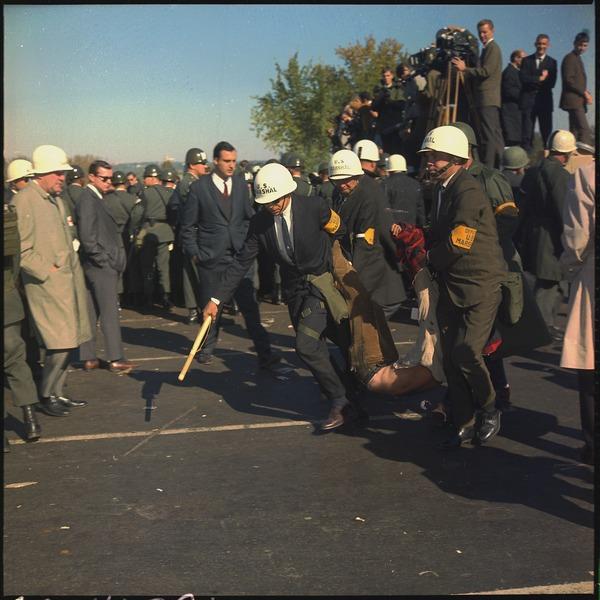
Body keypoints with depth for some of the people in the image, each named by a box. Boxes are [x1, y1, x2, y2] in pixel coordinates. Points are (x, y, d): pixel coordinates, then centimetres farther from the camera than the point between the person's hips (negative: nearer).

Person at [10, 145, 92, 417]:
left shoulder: (55, 199, 15)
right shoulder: (23, 201, -12)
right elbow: (20, 249, -16)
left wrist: (73, 267, 14)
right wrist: (47, 271, -14)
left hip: (68, 282, 9)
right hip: (46, 285, -9)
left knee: (68, 342, 11)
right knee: (61, 343, -10)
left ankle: (56, 392, 22)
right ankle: (45, 397, 6)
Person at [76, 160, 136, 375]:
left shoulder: (96, 198, 15)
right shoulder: (88, 199, -13)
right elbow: (87, 236, -19)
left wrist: (113, 260, 11)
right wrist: (103, 260, -15)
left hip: (96, 267, 9)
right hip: (101, 267, -9)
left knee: (91, 313, 10)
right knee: (109, 313, -4)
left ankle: (88, 357, 16)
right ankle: (115, 359, 2)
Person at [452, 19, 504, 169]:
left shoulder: (492, 48, -8)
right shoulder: (488, 48, 22)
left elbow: (486, 71, -18)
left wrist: (465, 69, -14)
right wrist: (466, 71, 10)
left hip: (487, 99, -10)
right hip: (491, 99, 10)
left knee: (488, 135, -13)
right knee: (495, 134, 12)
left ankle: (488, 167, -15)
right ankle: (498, 166, 18)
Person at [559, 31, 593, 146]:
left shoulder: (577, 59, 23)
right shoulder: (569, 58, -6)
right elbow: (568, 79, -16)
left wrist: (586, 93, 7)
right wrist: (585, 92, -15)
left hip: (578, 100, 10)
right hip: (573, 100, -10)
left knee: (575, 131, 7)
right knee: (585, 131, -19)